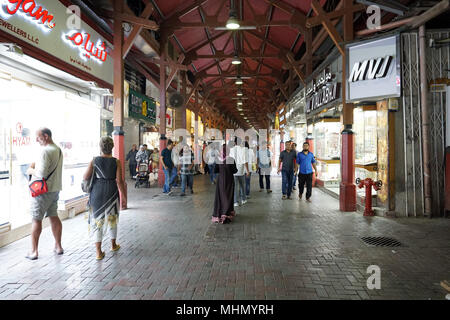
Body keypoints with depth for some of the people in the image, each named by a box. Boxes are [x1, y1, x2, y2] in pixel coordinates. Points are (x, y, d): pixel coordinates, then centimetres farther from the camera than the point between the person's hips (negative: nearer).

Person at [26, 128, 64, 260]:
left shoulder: (45, 151, -18)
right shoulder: (58, 150, 10)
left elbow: (42, 174, -23)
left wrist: (31, 170, -4)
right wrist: (36, 165, 8)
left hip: (42, 190, -8)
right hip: (55, 189, 8)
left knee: (36, 220, 2)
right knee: (54, 217, 14)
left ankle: (34, 251, 9)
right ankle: (58, 246, 22)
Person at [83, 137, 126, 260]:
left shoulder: (94, 161, -4)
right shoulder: (116, 162, -6)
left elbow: (85, 178, -4)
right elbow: (119, 181, -9)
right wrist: (123, 197, -1)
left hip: (97, 192, 0)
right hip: (112, 192, 0)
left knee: (97, 220, 7)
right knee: (112, 218, 19)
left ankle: (99, 252, 3)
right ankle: (113, 245, 35)